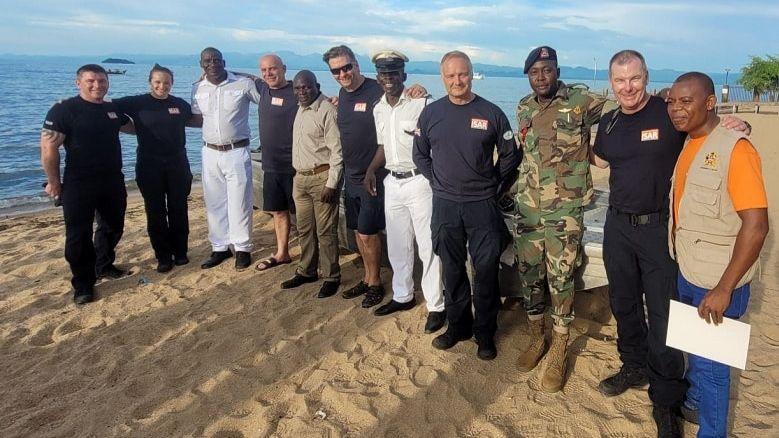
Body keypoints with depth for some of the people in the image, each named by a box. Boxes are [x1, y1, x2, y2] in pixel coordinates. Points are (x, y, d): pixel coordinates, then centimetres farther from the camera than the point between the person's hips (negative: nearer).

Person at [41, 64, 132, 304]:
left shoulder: (113, 109, 7)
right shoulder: (64, 109, -12)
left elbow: (132, 127, 29)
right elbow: (48, 147, -14)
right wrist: (54, 182, -12)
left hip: (113, 181, 6)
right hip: (79, 185, -6)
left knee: (113, 226, 19)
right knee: (79, 235, 0)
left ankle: (103, 266, 40)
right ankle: (83, 285, 13)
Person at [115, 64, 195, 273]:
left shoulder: (180, 104, 5)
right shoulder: (137, 103, -2)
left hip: (177, 164, 2)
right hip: (150, 166, -1)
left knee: (178, 210, 7)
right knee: (156, 212, 4)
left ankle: (180, 252, 20)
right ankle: (163, 256, 15)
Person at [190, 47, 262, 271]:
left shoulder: (244, 84, -6)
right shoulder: (198, 89, 6)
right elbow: (197, 119, 12)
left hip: (236, 152, -4)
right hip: (210, 152, 4)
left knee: (239, 202, 1)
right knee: (214, 203, 10)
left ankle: (242, 248, 14)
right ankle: (220, 248, 22)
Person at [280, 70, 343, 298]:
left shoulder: (327, 111, -14)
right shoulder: (300, 109, 12)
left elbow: (337, 150, -16)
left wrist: (331, 184, -18)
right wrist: (298, 174, 17)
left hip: (322, 177, -8)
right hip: (300, 177, 8)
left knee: (325, 231, -1)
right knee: (304, 229, 16)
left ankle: (331, 277, 12)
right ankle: (306, 271, 30)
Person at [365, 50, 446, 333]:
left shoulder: (421, 104, -12)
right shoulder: (378, 109, 10)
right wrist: (371, 170, 8)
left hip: (418, 181, -7)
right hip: (392, 182, 7)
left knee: (428, 247, -1)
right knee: (397, 246, 16)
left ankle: (436, 306, 10)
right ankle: (402, 296, 32)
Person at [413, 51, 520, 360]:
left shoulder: (491, 113, -2)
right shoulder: (431, 113, 3)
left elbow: (510, 155, 7)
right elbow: (420, 155, 13)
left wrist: (496, 187, 4)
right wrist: (438, 183, 6)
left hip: (483, 205, -2)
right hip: (445, 206, 2)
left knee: (486, 271, 3)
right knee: (452, 270, 11)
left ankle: (485, 332, 18)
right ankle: (457, 326, 27)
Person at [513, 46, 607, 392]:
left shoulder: (581, 102, -7)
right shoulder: (523, 108, 8)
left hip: (565, 210, -4)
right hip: (527, 207, 4)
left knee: (560, 278, 1)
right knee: (529, 273, 10)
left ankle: (559, 351, 16)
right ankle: (536, 337, 29)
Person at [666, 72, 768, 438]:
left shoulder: (735, 149, -19)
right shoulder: (687, 145, 5)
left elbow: (756, 224, -23)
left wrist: (724, 288, -23)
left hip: (717, 283, -7)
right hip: (686, 273, 7)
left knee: (711, 362, 6)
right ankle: (694, 403, 46)